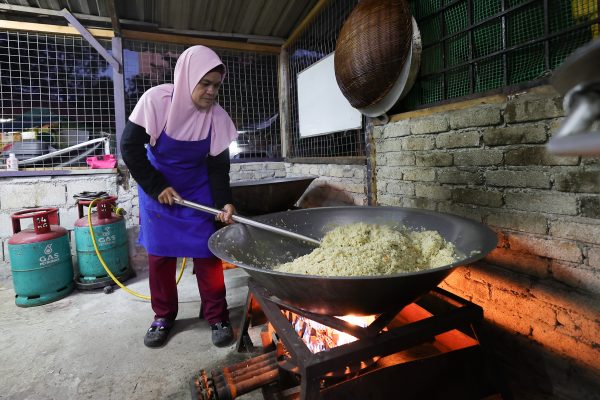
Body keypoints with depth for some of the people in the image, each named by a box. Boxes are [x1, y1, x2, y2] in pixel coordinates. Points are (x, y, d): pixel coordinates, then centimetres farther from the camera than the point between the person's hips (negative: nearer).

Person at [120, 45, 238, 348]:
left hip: (197, 188, 1)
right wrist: (156, 187, -14)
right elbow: (130, 147, -13)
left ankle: (217, 316, 10)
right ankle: (163, 316, 23)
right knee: (159, 252, 6)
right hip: (157, 187, 0)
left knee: (207, 250, -3)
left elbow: (218, 165, -11)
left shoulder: (217, 116, -16)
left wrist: (224, 202, -26)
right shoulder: (156, 100, -20)